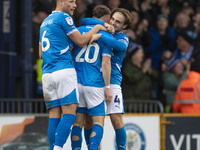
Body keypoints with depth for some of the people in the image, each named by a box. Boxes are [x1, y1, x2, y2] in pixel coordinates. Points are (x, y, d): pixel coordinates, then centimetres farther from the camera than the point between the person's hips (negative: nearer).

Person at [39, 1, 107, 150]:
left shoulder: (45, 22, 23)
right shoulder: (64, 18, -3)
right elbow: (80, 41, -5)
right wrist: (97, 27, 7)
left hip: (47, 74, 8)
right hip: (64, 70, -8)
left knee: (54, 116, 4)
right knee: (70, 113, -10)